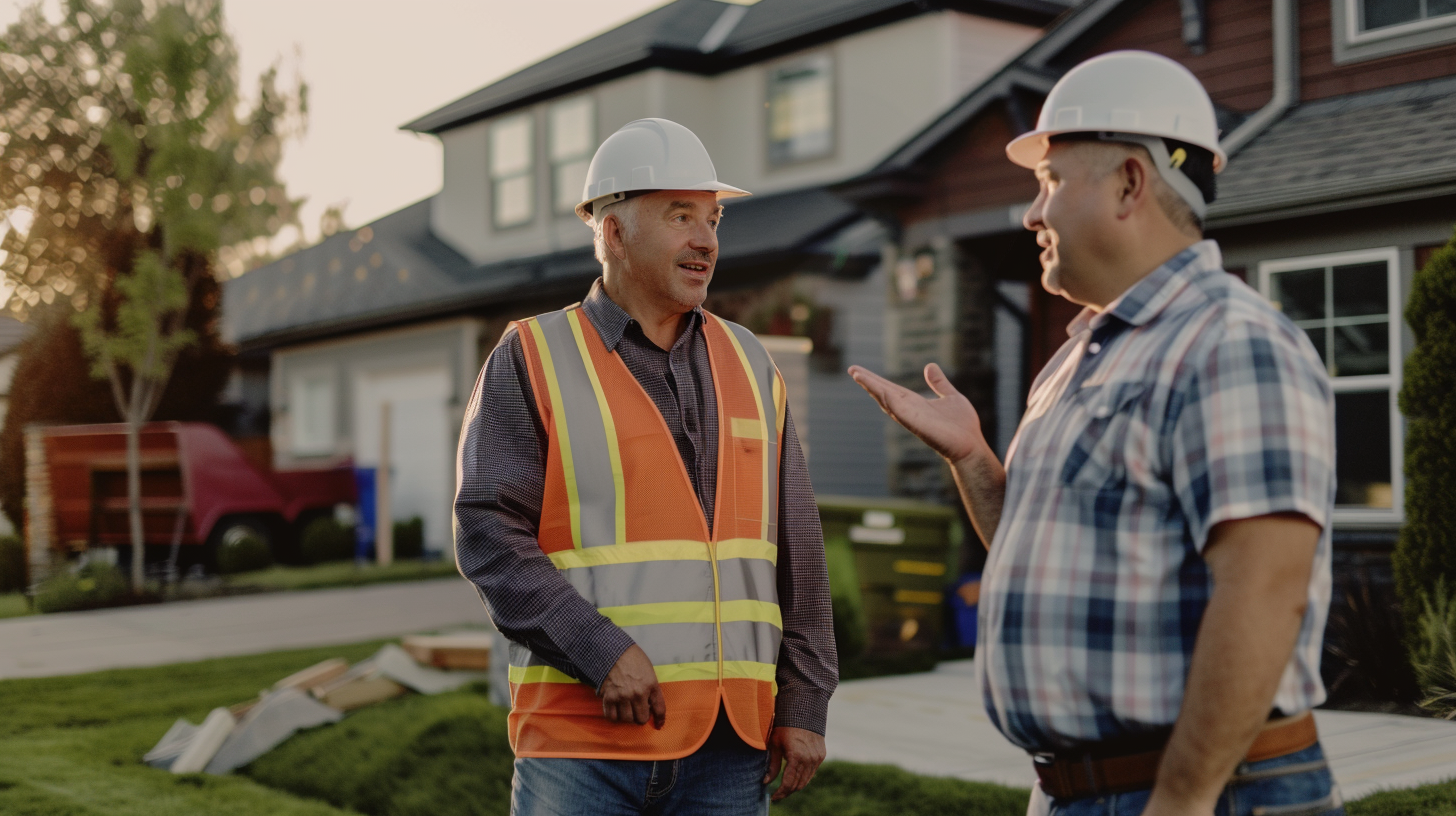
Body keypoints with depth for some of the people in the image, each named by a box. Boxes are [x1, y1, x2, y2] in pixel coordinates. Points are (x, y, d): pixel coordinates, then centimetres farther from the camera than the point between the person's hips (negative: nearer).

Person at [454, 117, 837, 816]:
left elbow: (796, 551, 12)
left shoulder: (750, 367, 12)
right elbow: (489, 537, -8)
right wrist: (602, 652, -18)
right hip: (582, 738, -3)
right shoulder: (531, 362, 1)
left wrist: (804, 705, 7)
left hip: (729, 740, 4)